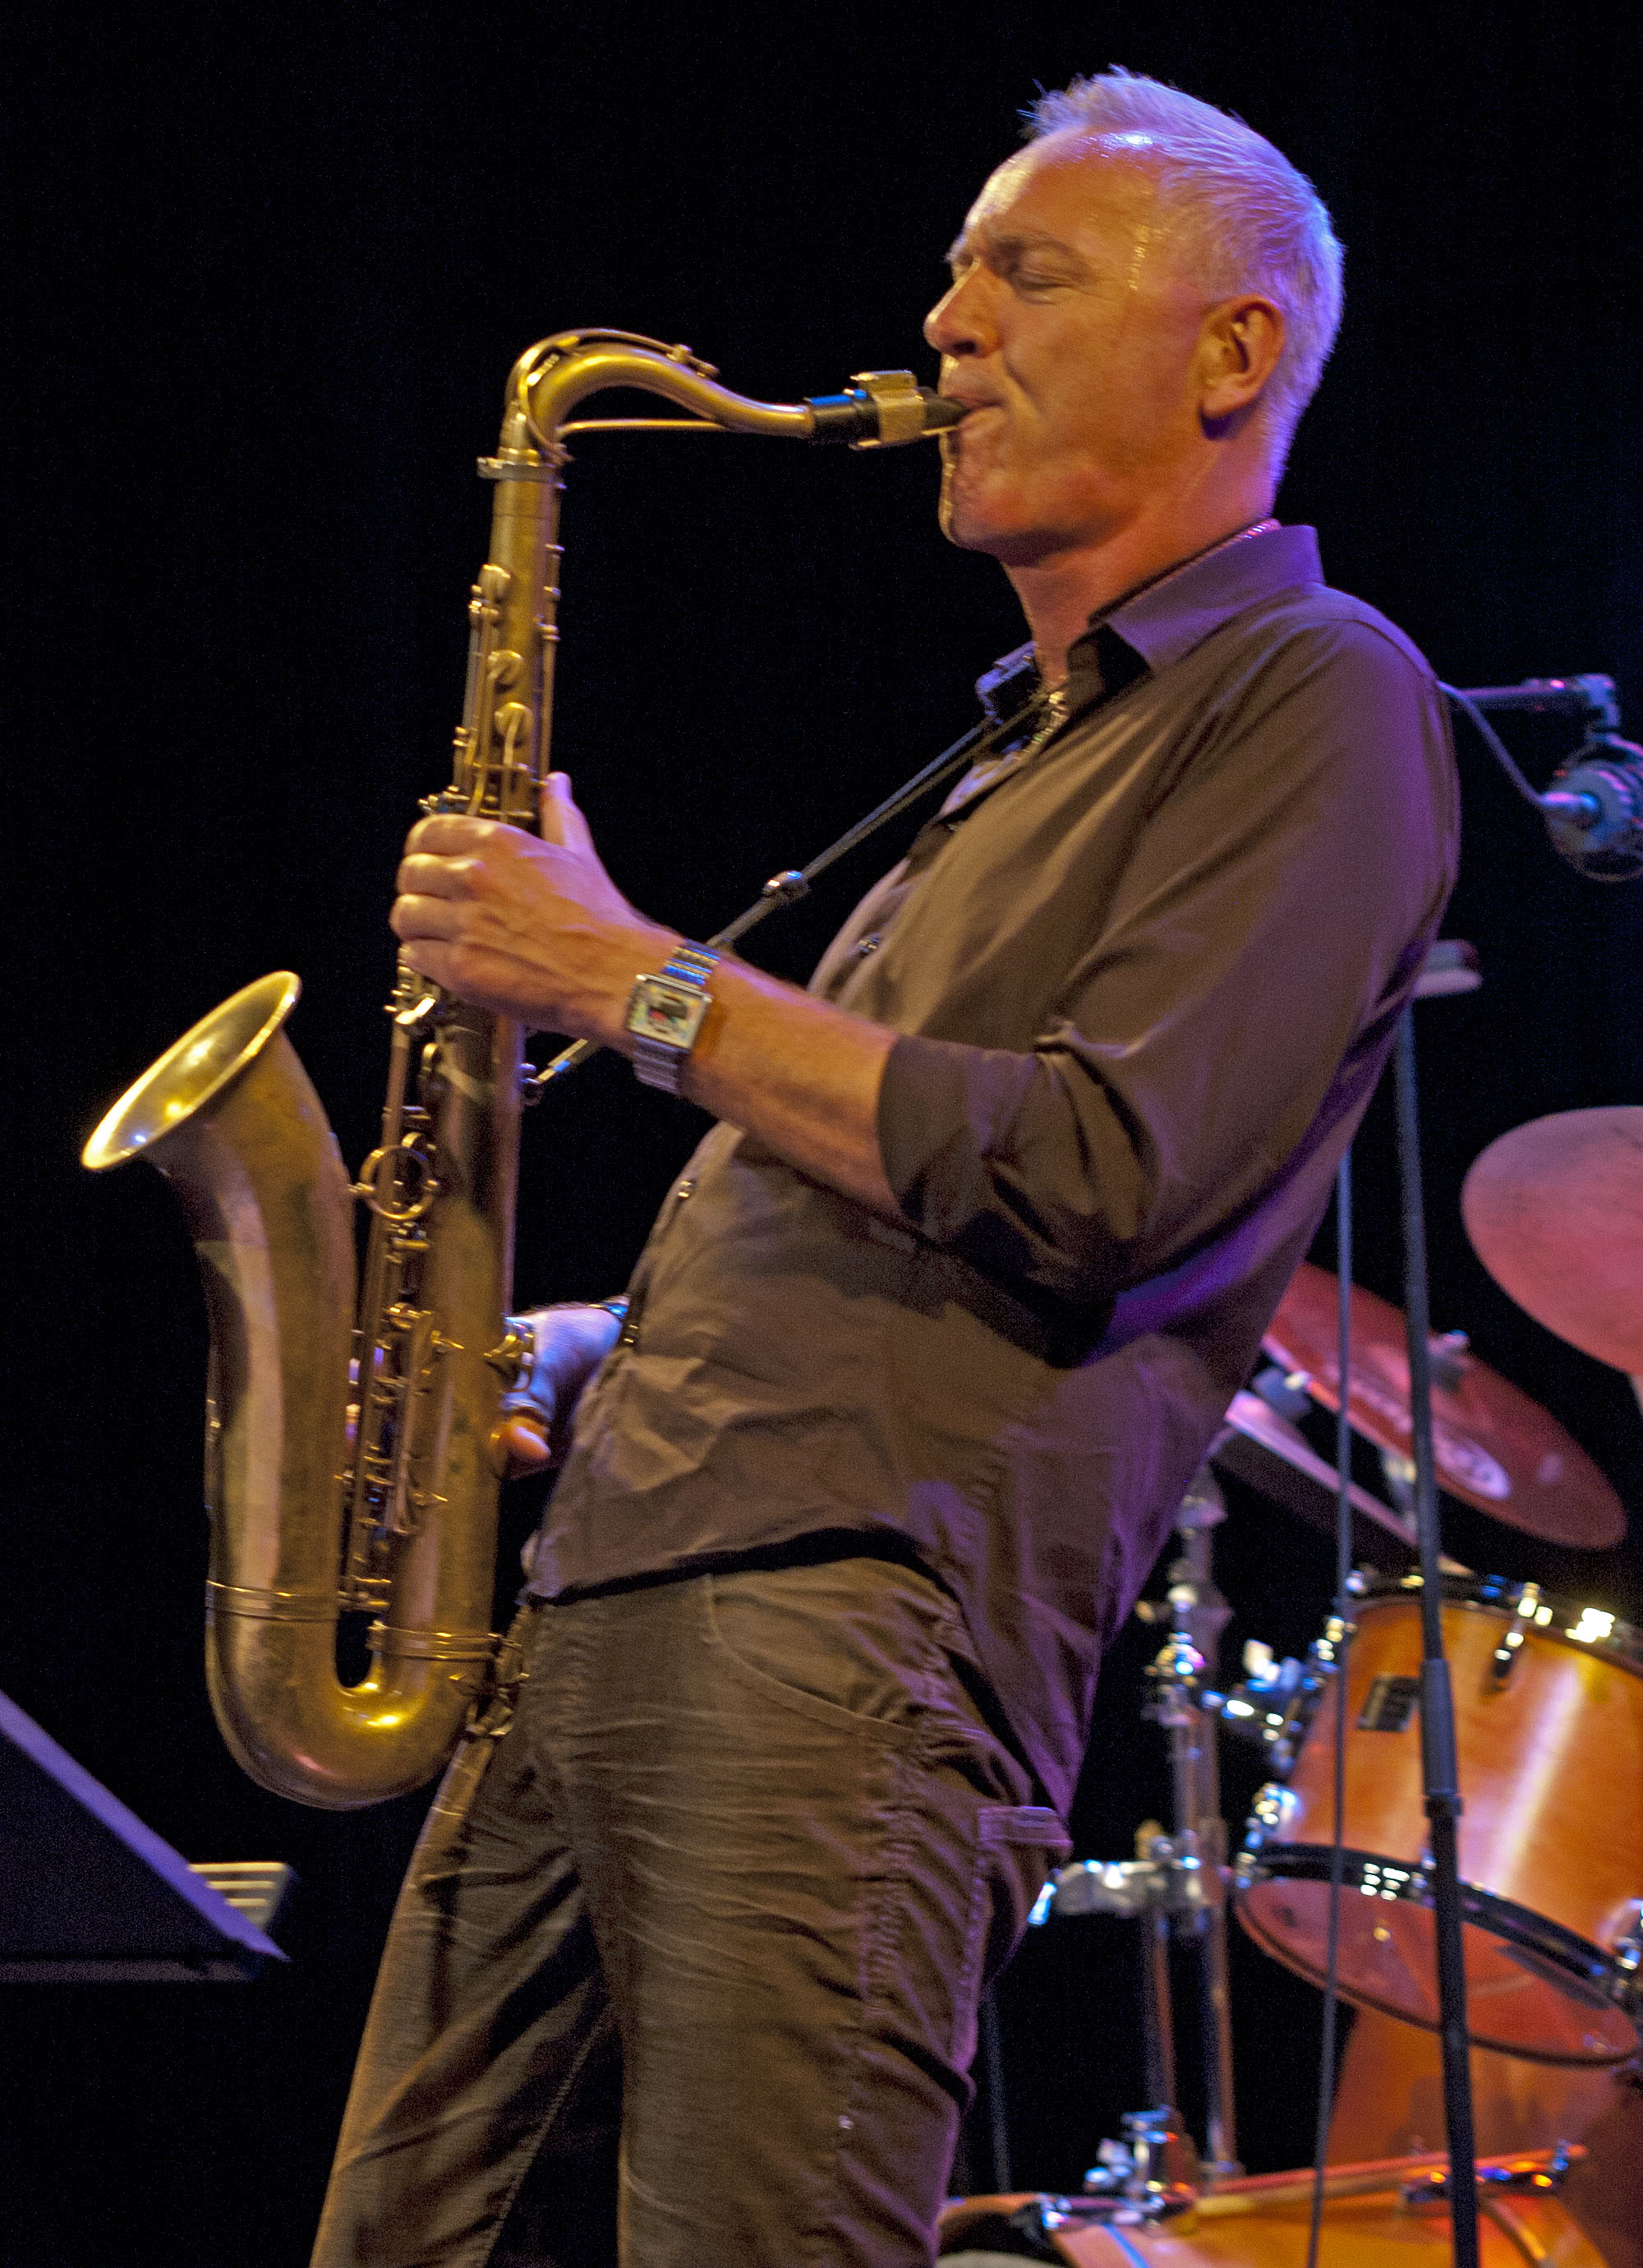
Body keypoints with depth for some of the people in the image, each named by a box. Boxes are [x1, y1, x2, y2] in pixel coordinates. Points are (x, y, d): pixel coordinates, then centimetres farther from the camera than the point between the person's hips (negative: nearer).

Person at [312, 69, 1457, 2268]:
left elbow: (1095, 1188, -15)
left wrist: (633, 980, -8)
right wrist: (612, 1343, 12)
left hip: (860, 1623, -9)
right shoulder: (1032, 754, 29)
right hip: (601, 1602, 9)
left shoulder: (1311, 699, -1)